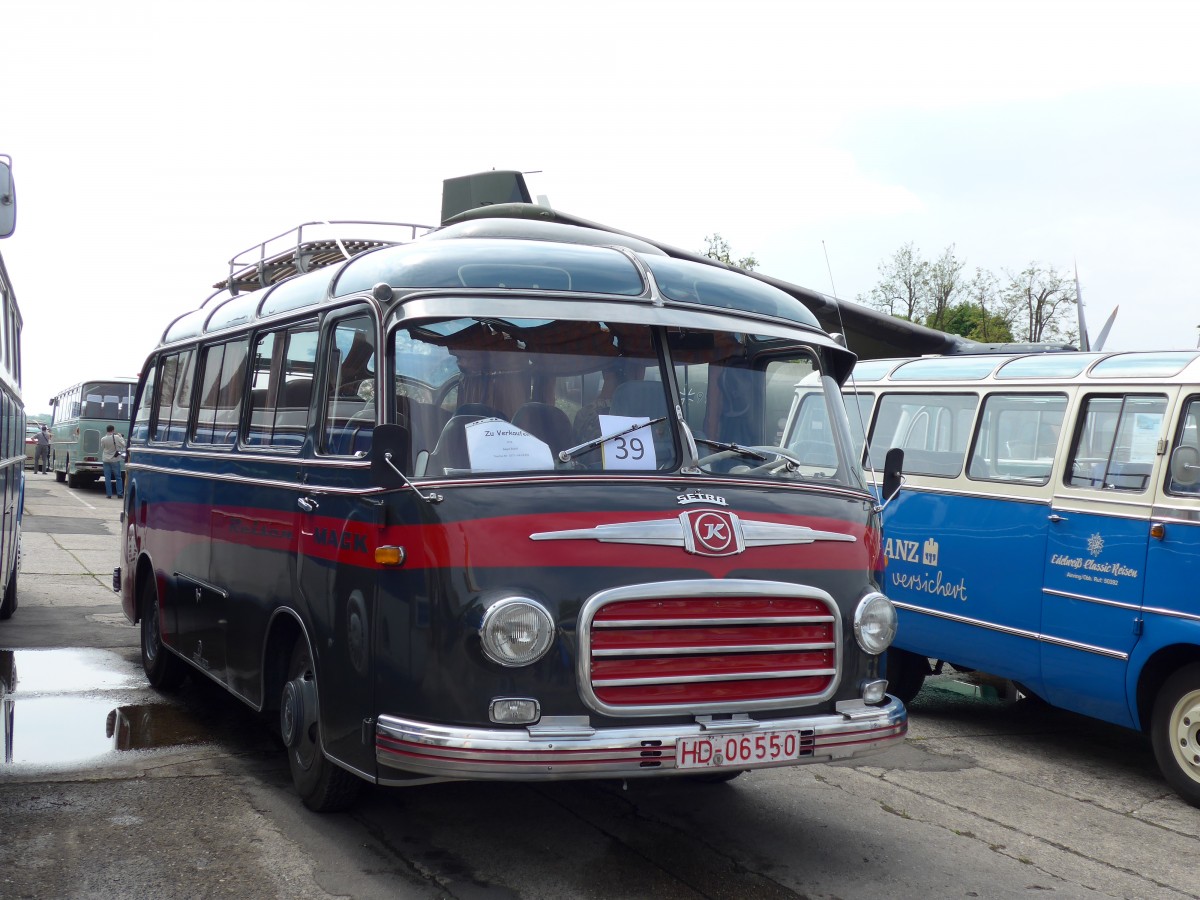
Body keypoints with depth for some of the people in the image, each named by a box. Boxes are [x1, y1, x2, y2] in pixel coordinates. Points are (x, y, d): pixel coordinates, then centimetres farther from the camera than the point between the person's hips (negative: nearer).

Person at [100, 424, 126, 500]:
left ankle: (109, 494, 3)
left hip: (106, 460, 1)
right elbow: (123, 444, -3)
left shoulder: (103, 439, -10)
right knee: (118, 477, 8)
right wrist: (121, 437, 11)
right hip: (115, 460, -1)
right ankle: (120, 494, 6)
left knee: (107, 478, 6)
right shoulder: (117, 437, -14)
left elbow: (102, 448, 6)